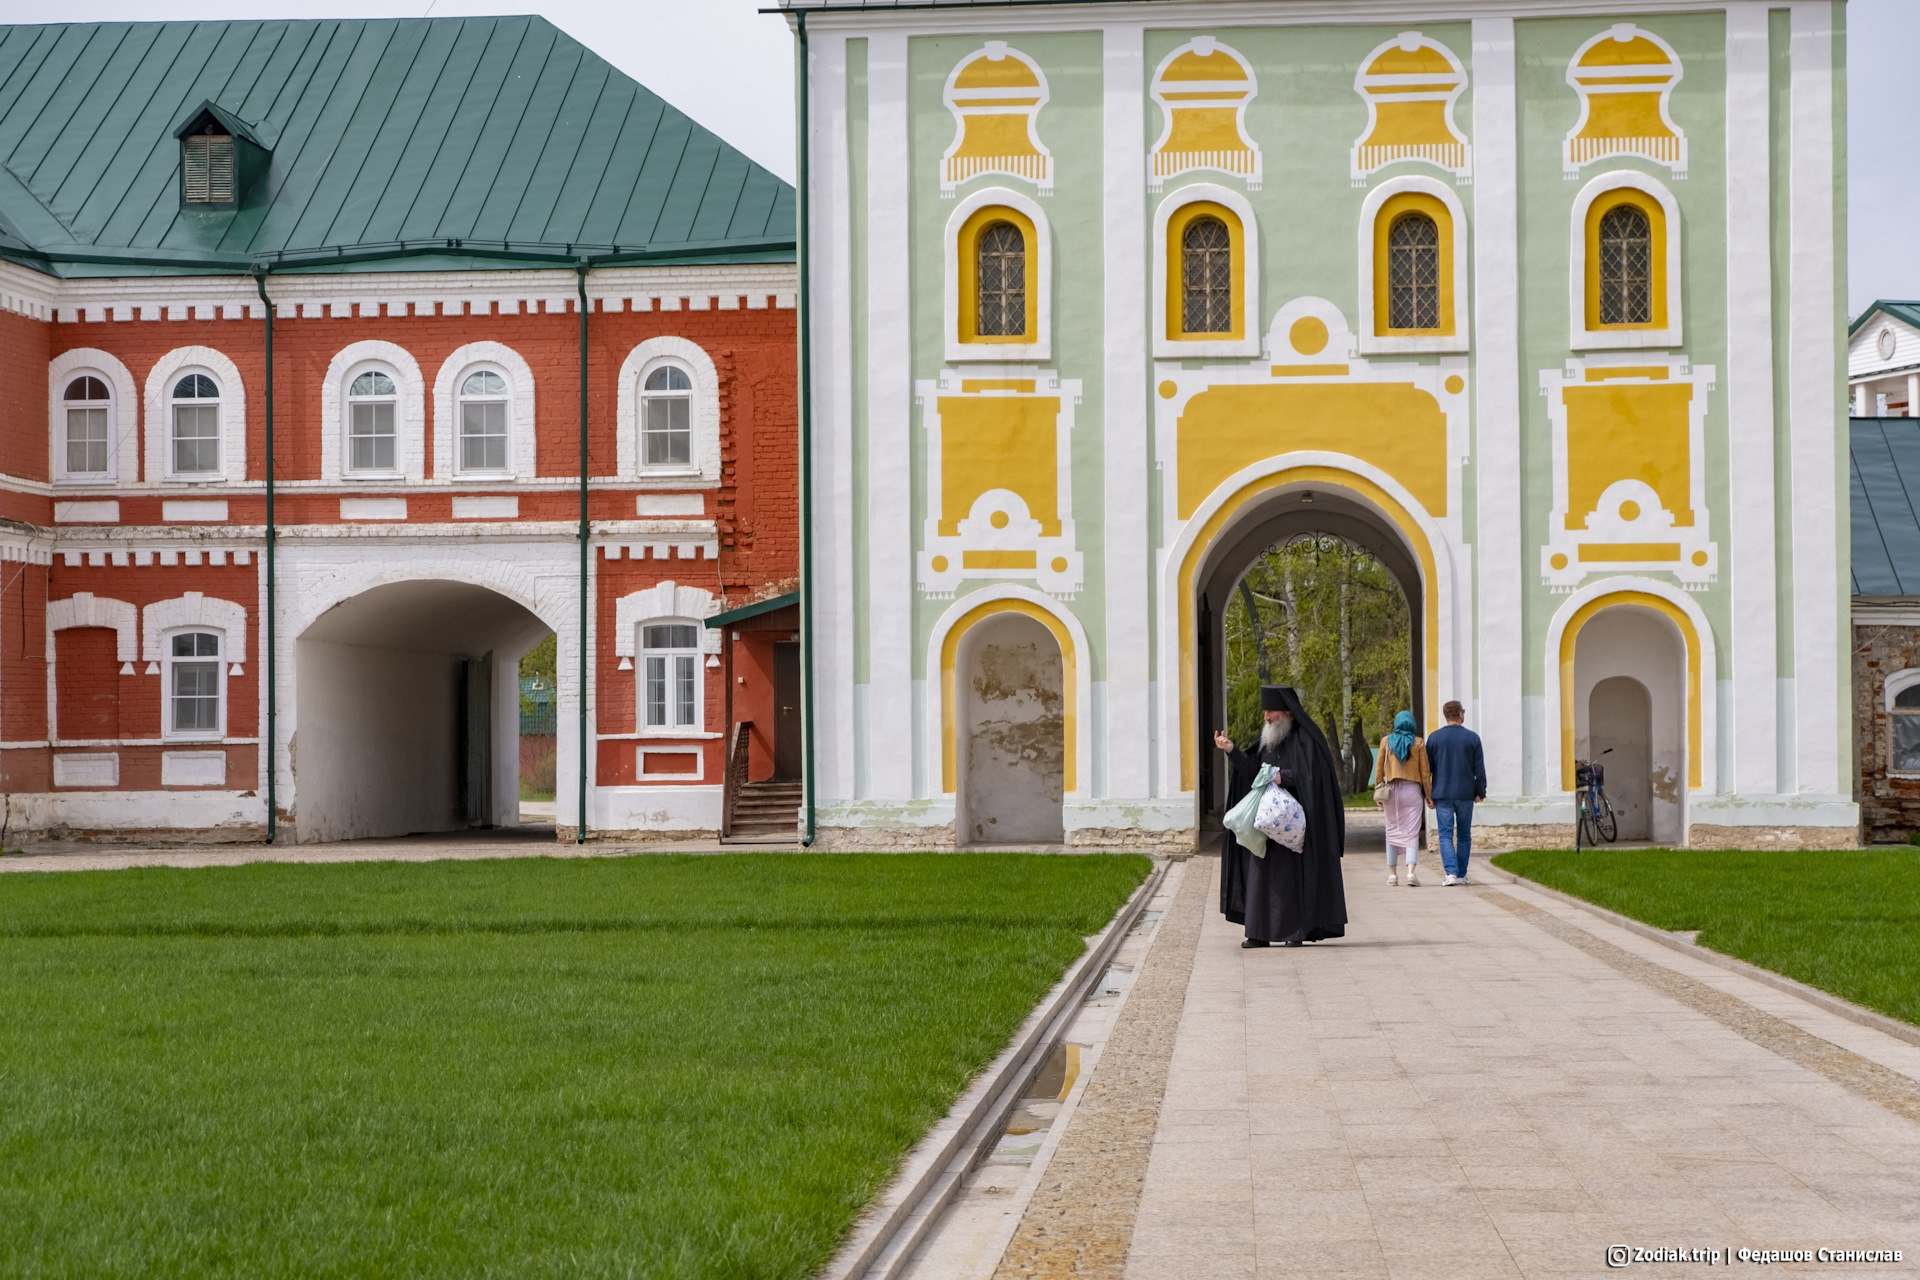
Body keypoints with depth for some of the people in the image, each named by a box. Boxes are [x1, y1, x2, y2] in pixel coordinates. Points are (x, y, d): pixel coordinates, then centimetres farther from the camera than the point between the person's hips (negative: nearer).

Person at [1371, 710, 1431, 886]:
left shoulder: (1386, 741, 2)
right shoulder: (1418, 743, -1)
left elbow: (1379, 768, 2)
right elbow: (1424, 771, -1)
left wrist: (1377, 792, 9)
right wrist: (1428, 794, 6)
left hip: (1392, 790, 1)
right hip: (1412, 791, -1)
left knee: (1392, 831, 12)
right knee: (1411, 833, -2)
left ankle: (1392, 874, 12)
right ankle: (1411, 871, -19)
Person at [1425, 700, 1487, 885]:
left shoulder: (1434, 738, -1)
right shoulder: (1472, 738, -2)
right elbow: (1479, 769, -1)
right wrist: (1480, 792, 8)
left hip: (1442, 794, 0)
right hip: (1465, 794, 0)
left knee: (1446, 835, -1)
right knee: (1464, 835, 12)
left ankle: (1451, 872, -17)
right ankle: (1461, 875, 14)